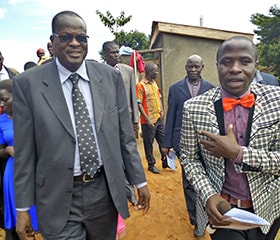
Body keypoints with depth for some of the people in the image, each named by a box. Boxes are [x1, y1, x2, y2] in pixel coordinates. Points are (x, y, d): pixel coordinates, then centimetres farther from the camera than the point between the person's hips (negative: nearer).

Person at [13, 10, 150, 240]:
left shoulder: (111, 76, -2)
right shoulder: (28, 83, -7)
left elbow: (125, 135, 2)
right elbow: (24, 151, -4)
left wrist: (140, 180, 5)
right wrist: (23, 207, 0)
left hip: (105, 190, 3)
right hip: (58, 198, -2)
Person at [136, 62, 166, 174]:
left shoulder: (154, 82, 9)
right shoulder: (140, 85, -14)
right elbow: (139, 104, -16)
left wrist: (162, 111, 4)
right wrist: (147, 119, -18)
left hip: (159, 118, 7)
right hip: (148, 121, -7)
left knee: (163, 140, 14)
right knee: (149, 143, 7)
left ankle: (165, 161, 28)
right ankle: (151, 164, 22)